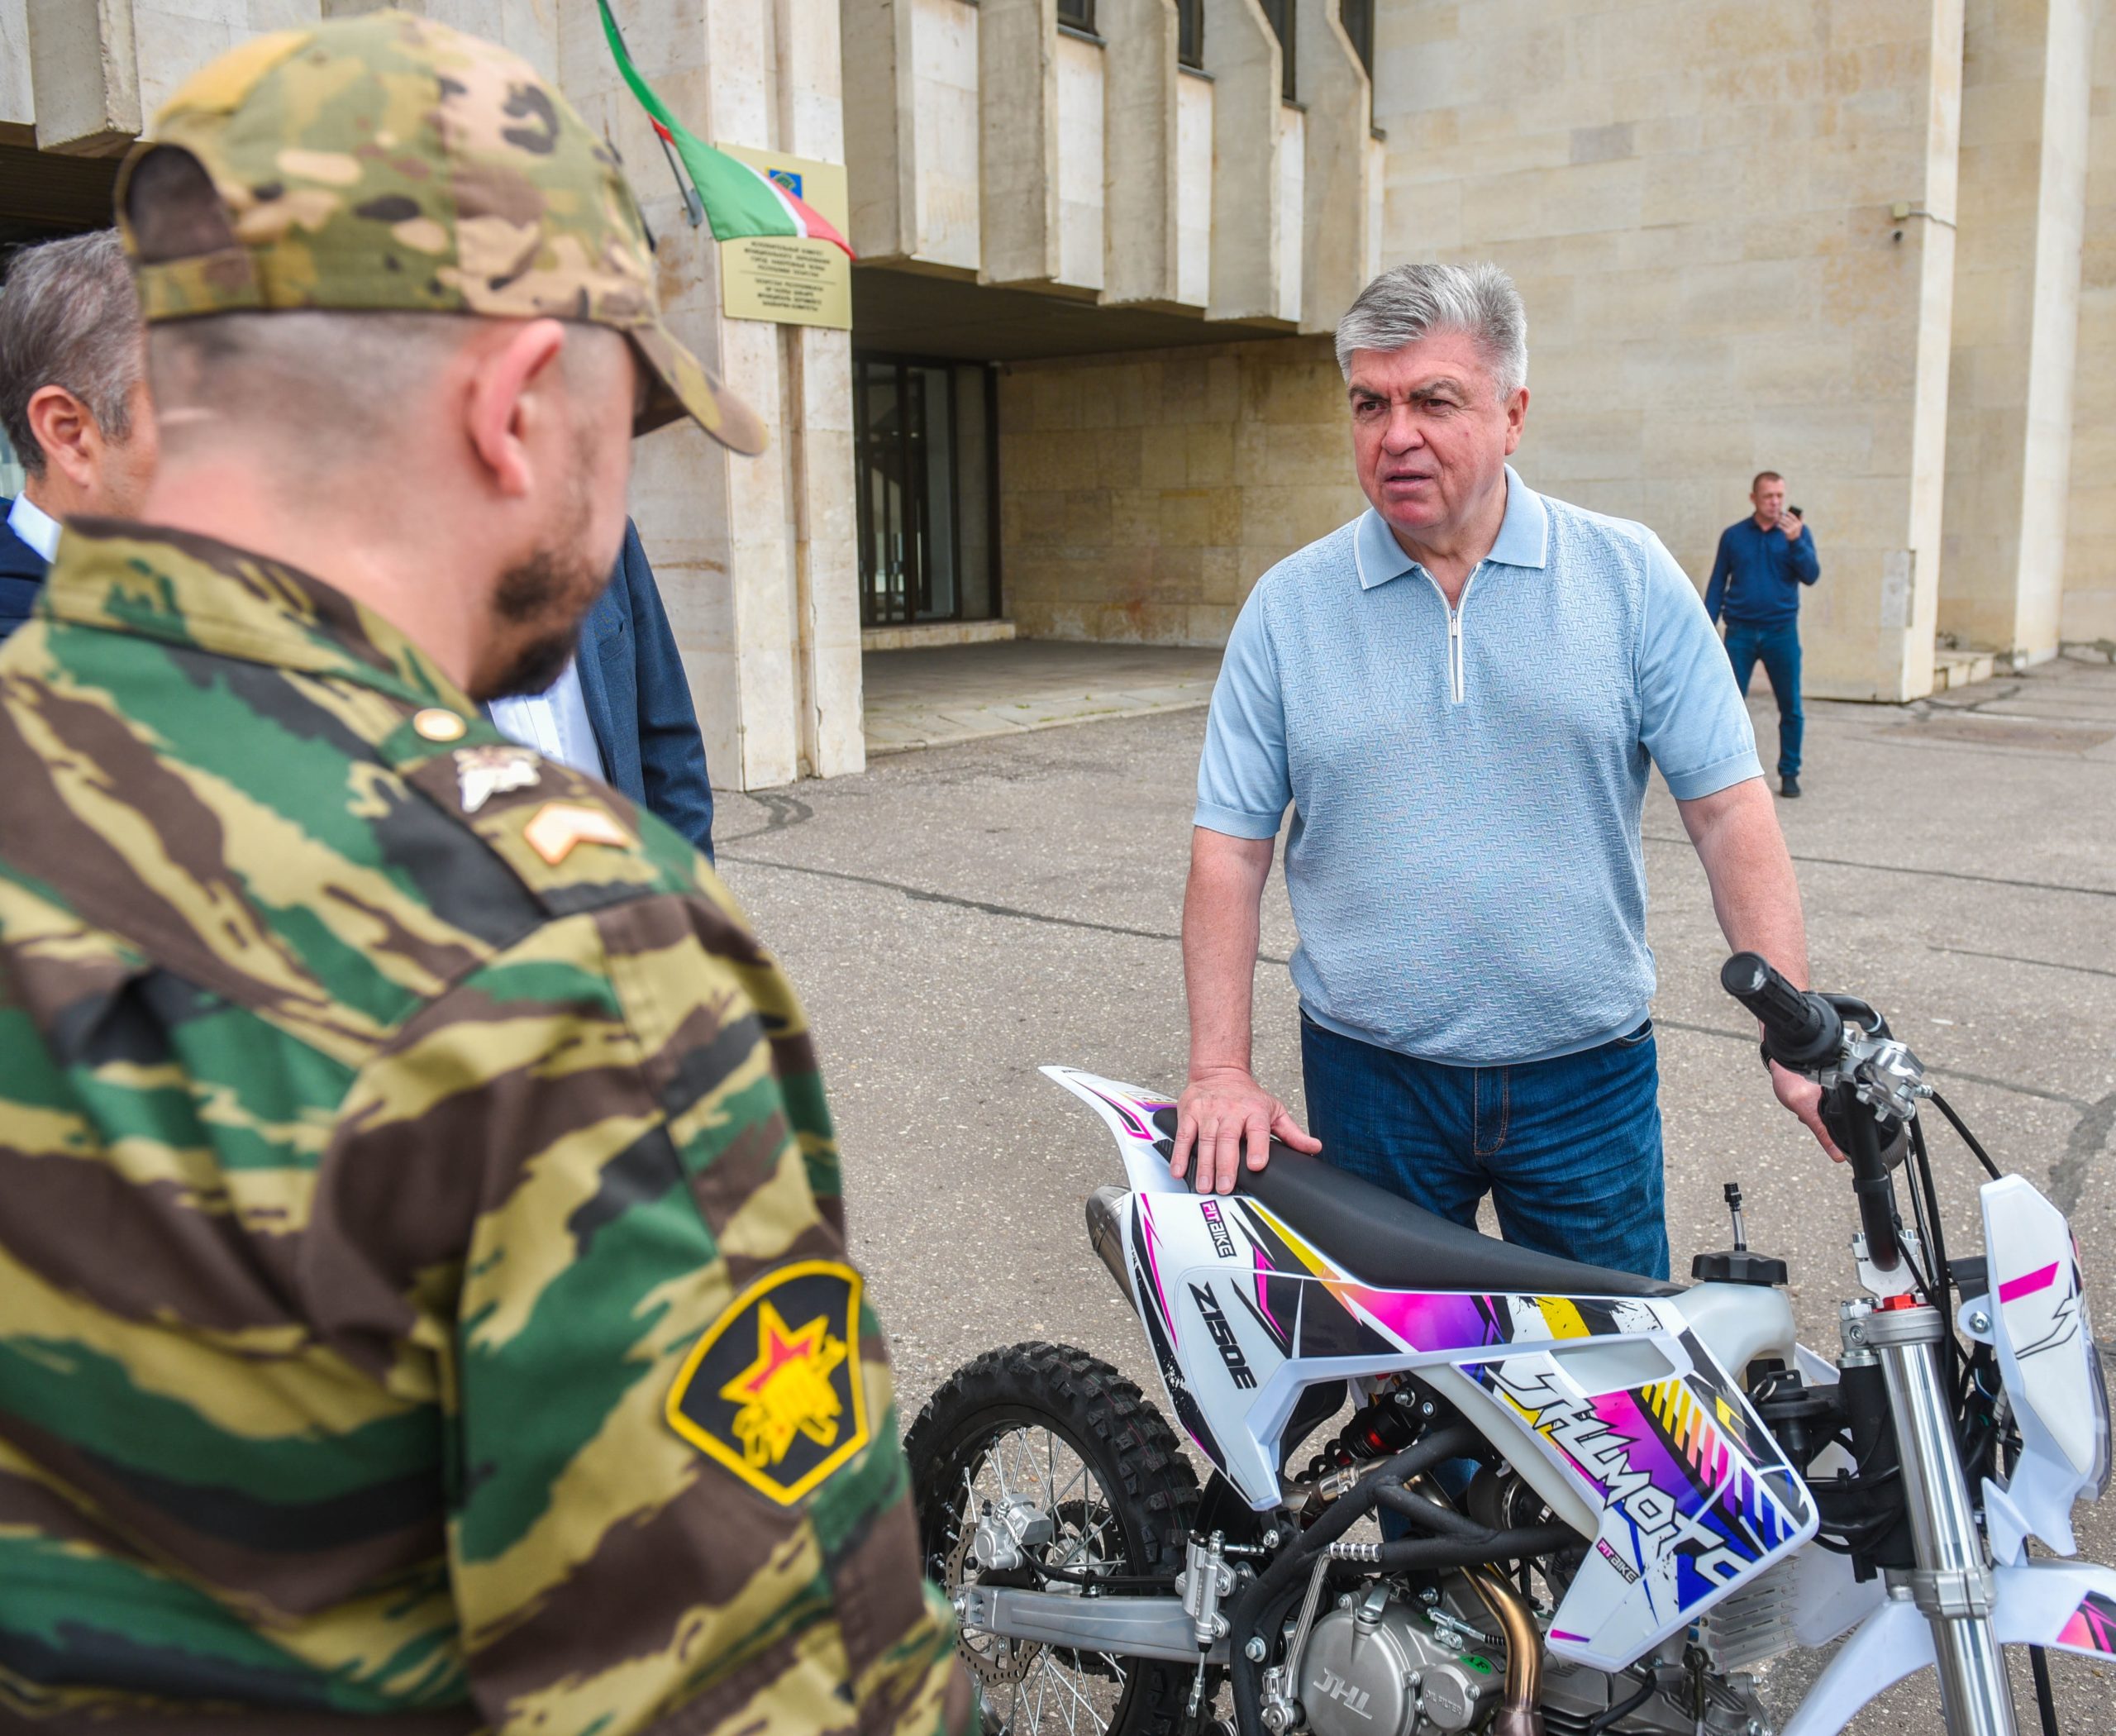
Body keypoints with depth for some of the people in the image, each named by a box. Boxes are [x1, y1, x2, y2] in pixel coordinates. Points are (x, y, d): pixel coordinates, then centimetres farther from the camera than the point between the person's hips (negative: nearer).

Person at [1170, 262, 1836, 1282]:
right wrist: (1220, 1068, -9)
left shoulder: (1632, 578, -2)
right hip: (1369, 1082, 1)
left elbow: (1730, 814, -4)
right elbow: (1229, 851, -2)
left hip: (1587, 1077, 0)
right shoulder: (1287, 606, -2)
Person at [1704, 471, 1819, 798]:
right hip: (1740, 632, 0)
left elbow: (1811, 576, -8)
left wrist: (1795, 541, -22)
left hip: (1781, 632, 0)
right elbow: (1717, 584, 8)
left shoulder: (1797, 533, 3)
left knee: (1791, 708, 2)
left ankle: (1789, 773, 13)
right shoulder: (1733, 535, 5)